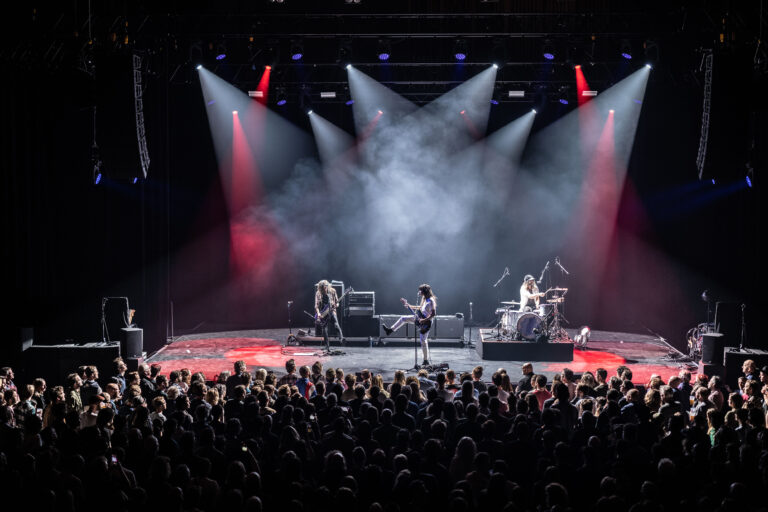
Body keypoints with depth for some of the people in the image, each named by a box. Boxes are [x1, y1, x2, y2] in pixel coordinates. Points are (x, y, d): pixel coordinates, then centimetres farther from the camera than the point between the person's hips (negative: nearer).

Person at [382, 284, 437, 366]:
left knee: (423, 340, -7)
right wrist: (409, 306, 16)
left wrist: (424, 320, -28)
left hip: (426, 323, -9)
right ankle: (390, 330, 27)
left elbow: (433, 313, -29)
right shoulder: (425, 299, 5)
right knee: (403, 318, 14)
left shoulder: (431, 301, -24)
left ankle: (426, 360, 1)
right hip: (420, 318, 9)